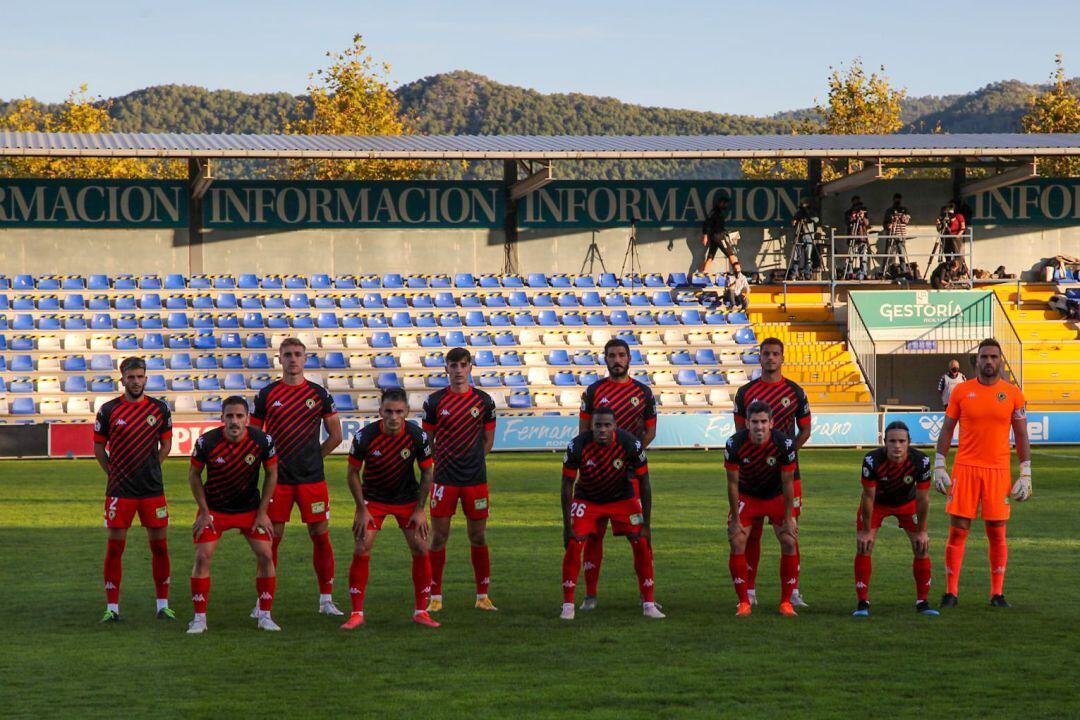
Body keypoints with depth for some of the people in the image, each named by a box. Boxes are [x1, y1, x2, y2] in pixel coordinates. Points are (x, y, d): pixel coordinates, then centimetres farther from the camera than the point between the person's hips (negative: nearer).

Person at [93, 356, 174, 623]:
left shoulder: (159, 408, 4)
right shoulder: (108, 410, -1)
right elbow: (99, 448, 8)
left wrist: (151, 468, 8)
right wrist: (115, 473, 4)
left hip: (153, 489, 2)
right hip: (119, 490, -1)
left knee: (159, 545, 3)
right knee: (115, 545, -2)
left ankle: (163, 604, 13)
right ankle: (112, 607, 4)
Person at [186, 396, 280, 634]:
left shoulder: (263, 441, -18)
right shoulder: (206, 442, -21)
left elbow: (271, 475, -3)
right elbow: (194, 475, -4)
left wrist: (262, 512, -4)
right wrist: (204, 512, -5)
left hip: (250, 508, 1)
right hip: (214, 508, -1)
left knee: (265, 555, -7)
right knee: (202, 557, -10)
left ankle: (265, 616, 6)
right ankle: (199, 618, 1)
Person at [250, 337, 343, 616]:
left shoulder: (319, 394, 5)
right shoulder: (267, 394, 4)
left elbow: (335, 435, 10)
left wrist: (313, 457, 6)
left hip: (312, 478, 1)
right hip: (278, 478, -1)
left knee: (320, 536, 2)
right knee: (272, 538, 1)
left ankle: (326, 600, 10)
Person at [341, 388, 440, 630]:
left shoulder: (417, 436, -18)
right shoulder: (365, 436, -21)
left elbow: (427, 473, -4)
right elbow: (353, 473, -8)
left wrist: (420, 509, -7)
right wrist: (362, 509, -10)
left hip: (407, 499, 1)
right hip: (372, 499, -1)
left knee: (420, 550, -6)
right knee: (361, 550, -11)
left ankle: (420, 611, 8)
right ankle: (357, 614, -3)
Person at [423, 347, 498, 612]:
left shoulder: (483, 401, 4)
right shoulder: (435, 401, 2)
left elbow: (488, 440, 11)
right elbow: (427, 440, 8)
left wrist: (471, 461, 6)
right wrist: (441, 463, 2)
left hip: (475, 479, 1)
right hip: (443, 479, -1)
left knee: (478, 538, 5)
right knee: (439, 537, -1)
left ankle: (482, 596, 13)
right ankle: (435, 597, 6)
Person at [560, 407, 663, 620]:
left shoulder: (631, 445, -26)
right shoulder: (577, 446, -27)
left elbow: (644, 485, -15)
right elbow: (567, 486, -16)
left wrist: (645, 524, -15)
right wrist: (567, 525, -17)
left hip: (622, 498, 1)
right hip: (587, 498, 0)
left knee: (641, 545, -8)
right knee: (573, 545, -14)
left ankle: (648, 604, 3)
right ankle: (568, 605, -2)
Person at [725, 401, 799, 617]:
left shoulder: (784, 444, -25)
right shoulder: (734, 444, -25)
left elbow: (788, 483, -15)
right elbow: (733, 483, -15)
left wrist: (788, 520, -11)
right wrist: (735, 519, -12)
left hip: (776, 496, 0)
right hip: (746, 496, 0)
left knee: (789, 542, -9)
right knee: (737, 543, -12)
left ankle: (786, 602, 3)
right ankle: (744, 603, -1)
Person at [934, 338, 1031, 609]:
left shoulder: (1013, 394, 3)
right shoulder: (961, 391, 3)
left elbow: (1022, 436, 6)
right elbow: (947, 430, 8)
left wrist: (1025, 475, 1)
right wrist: (939, 467, 2)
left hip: (998, 470, 0)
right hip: (965, 469, 0)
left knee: (997, 533, 3)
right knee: (958, 530, -1)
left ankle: (997, 594, 11)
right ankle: (951, 592, 5)